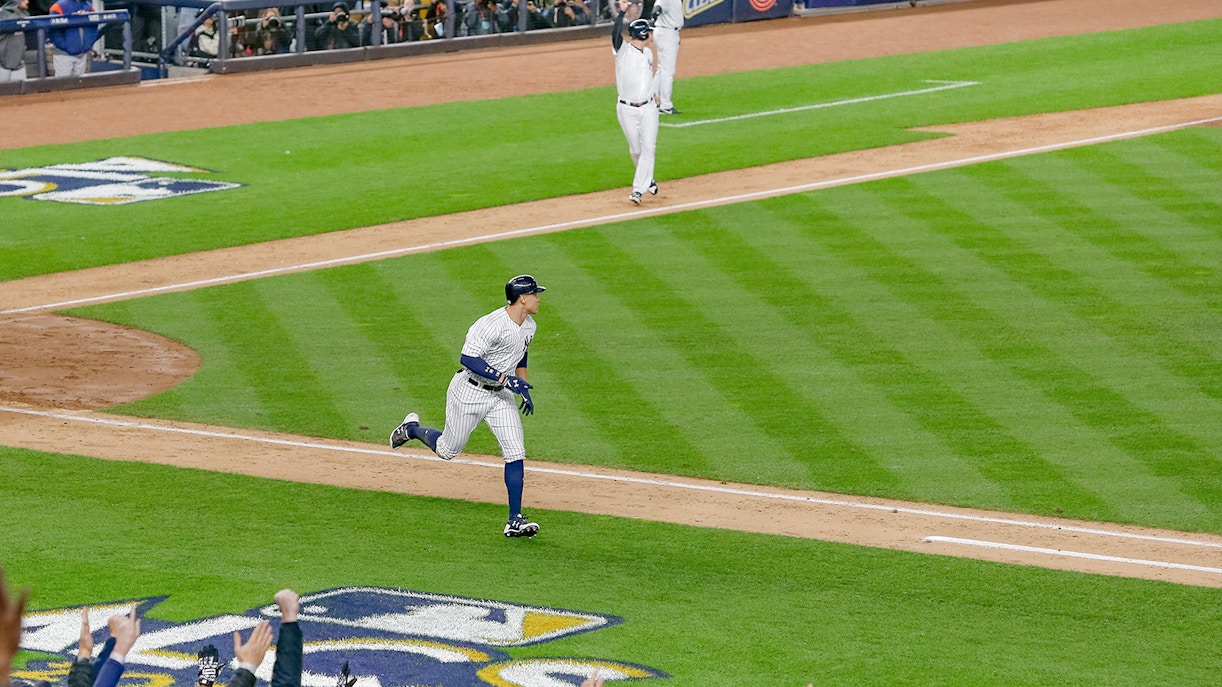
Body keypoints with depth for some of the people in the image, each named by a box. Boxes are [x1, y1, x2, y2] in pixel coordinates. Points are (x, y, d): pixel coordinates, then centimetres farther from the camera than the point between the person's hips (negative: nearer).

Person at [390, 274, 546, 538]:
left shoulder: (528, 326, 1)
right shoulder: (492, 325, -27)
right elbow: (467, 358, -31)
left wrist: (524, 389, 15)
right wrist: (505, 379, -34)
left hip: (500, 396, 7)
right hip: (469, 393, -7)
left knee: (515, 454, -7)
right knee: (447, 451, 10)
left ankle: (515, 521, -6)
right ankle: (411, 429, 41)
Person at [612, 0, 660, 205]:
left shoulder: (648, 53, 9)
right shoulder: (622, 50, -9)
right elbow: (615, 32, -28)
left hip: (648, 108, 4)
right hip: (627, 110, -4)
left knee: (648, 149, -7)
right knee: (636, 150, 6)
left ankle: (638, 190, -8)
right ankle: (648, 180, 29)